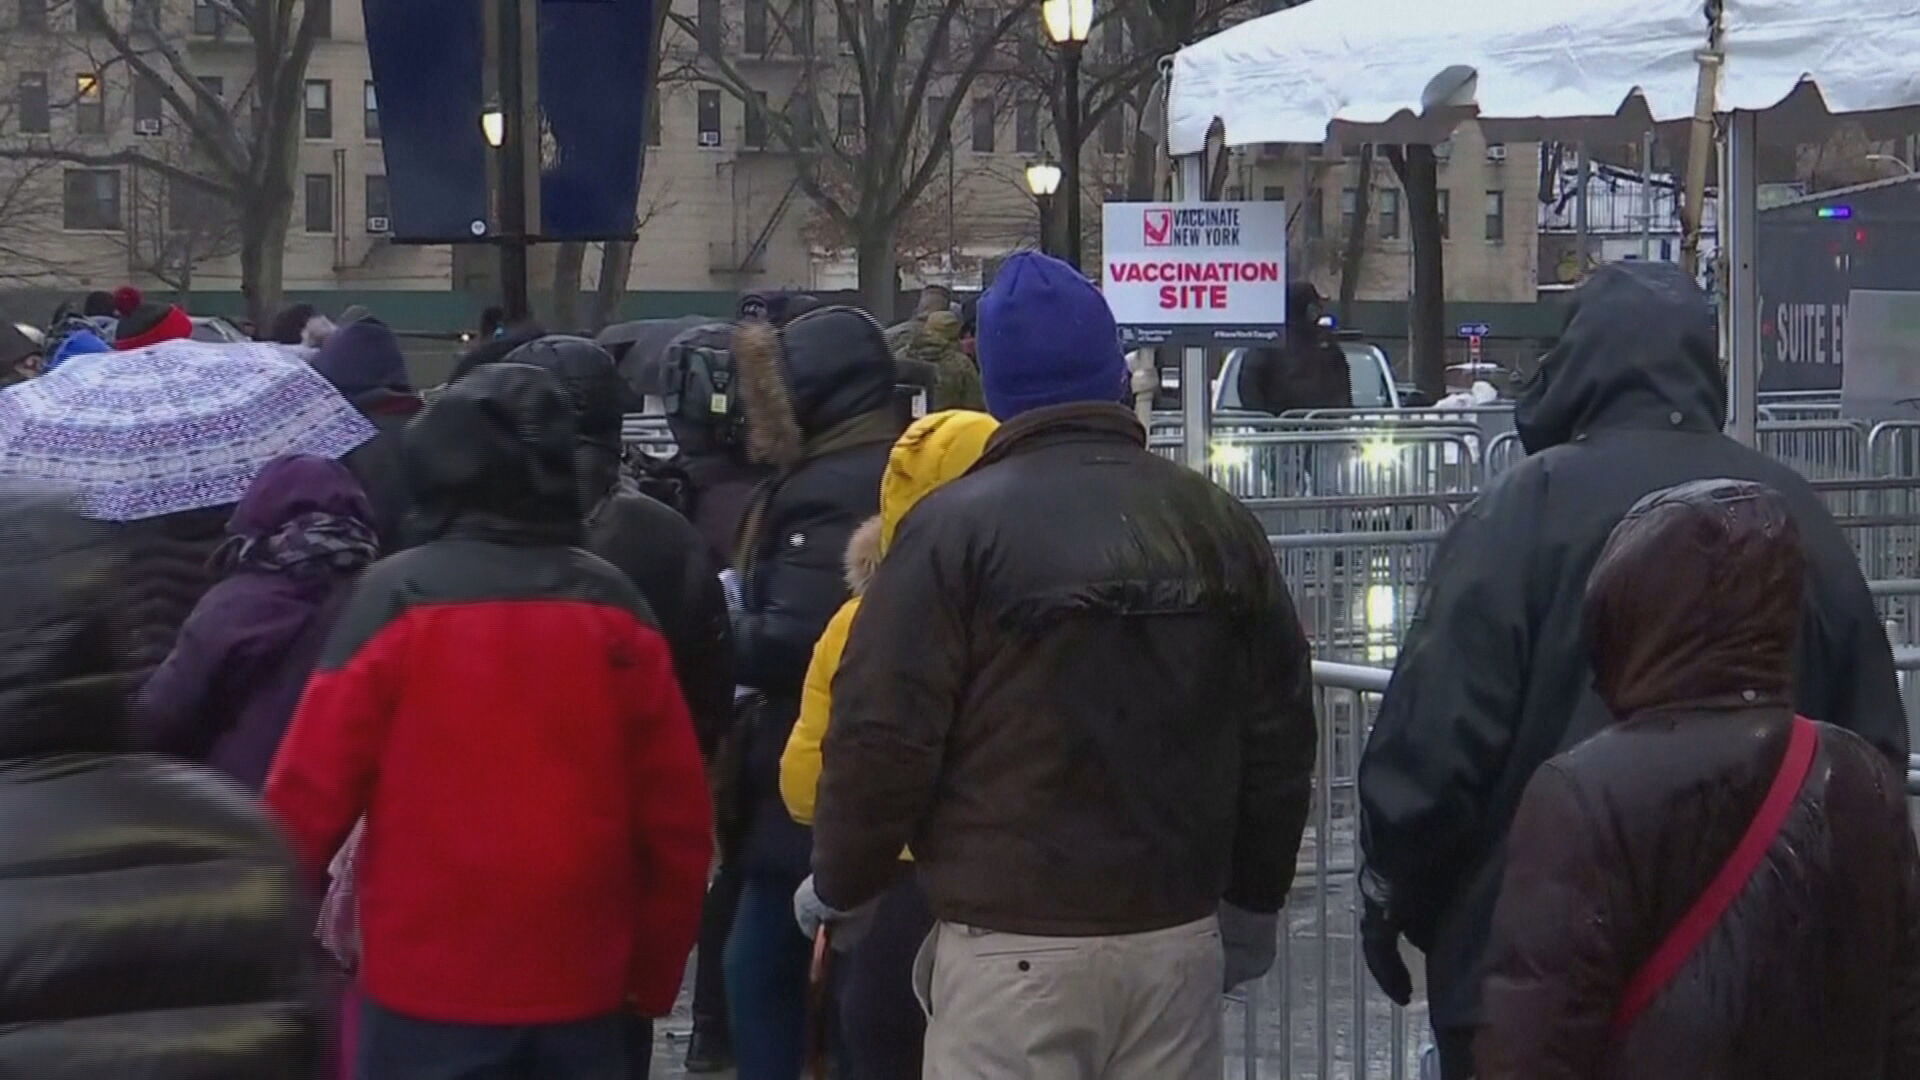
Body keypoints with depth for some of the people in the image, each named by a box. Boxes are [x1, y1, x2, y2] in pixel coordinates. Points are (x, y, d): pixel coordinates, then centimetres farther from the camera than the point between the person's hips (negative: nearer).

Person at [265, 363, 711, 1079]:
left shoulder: (398, 599, -8)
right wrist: (652, 980, 16)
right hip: (583, 994, 3)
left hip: (429, 988, -3)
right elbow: (676, 819, 5)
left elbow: (312, 792, -7)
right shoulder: (616, 609, 2)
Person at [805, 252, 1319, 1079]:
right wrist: (1253, 900, 23)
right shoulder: (1217, 523, 8)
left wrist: (839, 885, 6)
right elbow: (1280, 732, 11)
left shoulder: (956, 527, -8)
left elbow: (883, 734, -11)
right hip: (1179, 934, 5)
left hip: (1015, 943, -5)